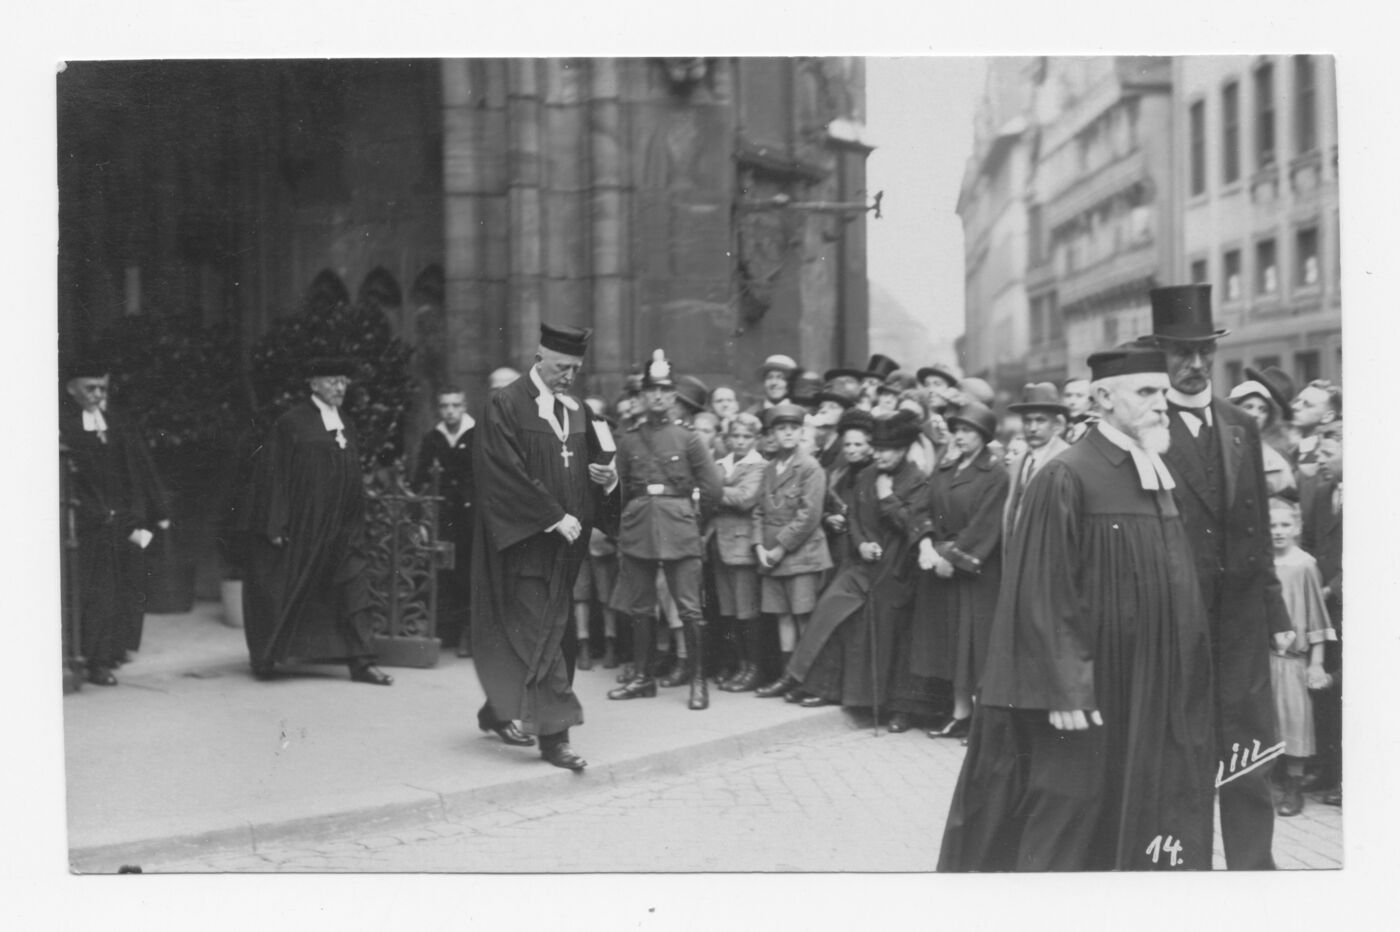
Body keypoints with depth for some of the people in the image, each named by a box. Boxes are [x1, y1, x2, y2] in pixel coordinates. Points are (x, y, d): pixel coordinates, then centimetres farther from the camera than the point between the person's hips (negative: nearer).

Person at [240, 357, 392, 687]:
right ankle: (264, 657, 26)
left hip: (340, 526, 6)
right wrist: (275, 524, -15)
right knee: (283, 591, 6)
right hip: (300, 524, -6)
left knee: (353, 585, -3)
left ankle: (360, 662, -2)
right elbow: (273, 472, -12)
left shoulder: (346, 424, 10)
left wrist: (355, 519, 16)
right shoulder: (293, 422, -10)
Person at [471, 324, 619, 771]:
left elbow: (591, 471, 16)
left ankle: (500, 712, 29)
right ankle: (554, 733, -5)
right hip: (524, 542, -7)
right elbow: (505, 475, -15)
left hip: (564, 545, 7)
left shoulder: (577, 411, 11)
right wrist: (554, 517, -19)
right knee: (539, 634, -8)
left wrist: (608, 478, -8)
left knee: (539, 633, 12)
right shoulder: (505, 406, -8)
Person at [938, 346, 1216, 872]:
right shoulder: (1066, 479, -13)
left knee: (1139, 821, 13)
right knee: (1070, 828, 1)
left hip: (1154, 689, 8)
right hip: (1091, 688, -7)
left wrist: (1178, 680, 14)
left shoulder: (1158, 478, 10)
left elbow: (1177, 585, 16)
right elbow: (1043, 595, -16)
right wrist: (1063, 692, -20)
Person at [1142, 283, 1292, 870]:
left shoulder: (1242, 427, 12)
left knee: (1251, 751, 6)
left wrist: (1275, 611, 9)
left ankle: (1253, 866, 16)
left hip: (1240, 616, 5)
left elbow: (1259, 529, 13)